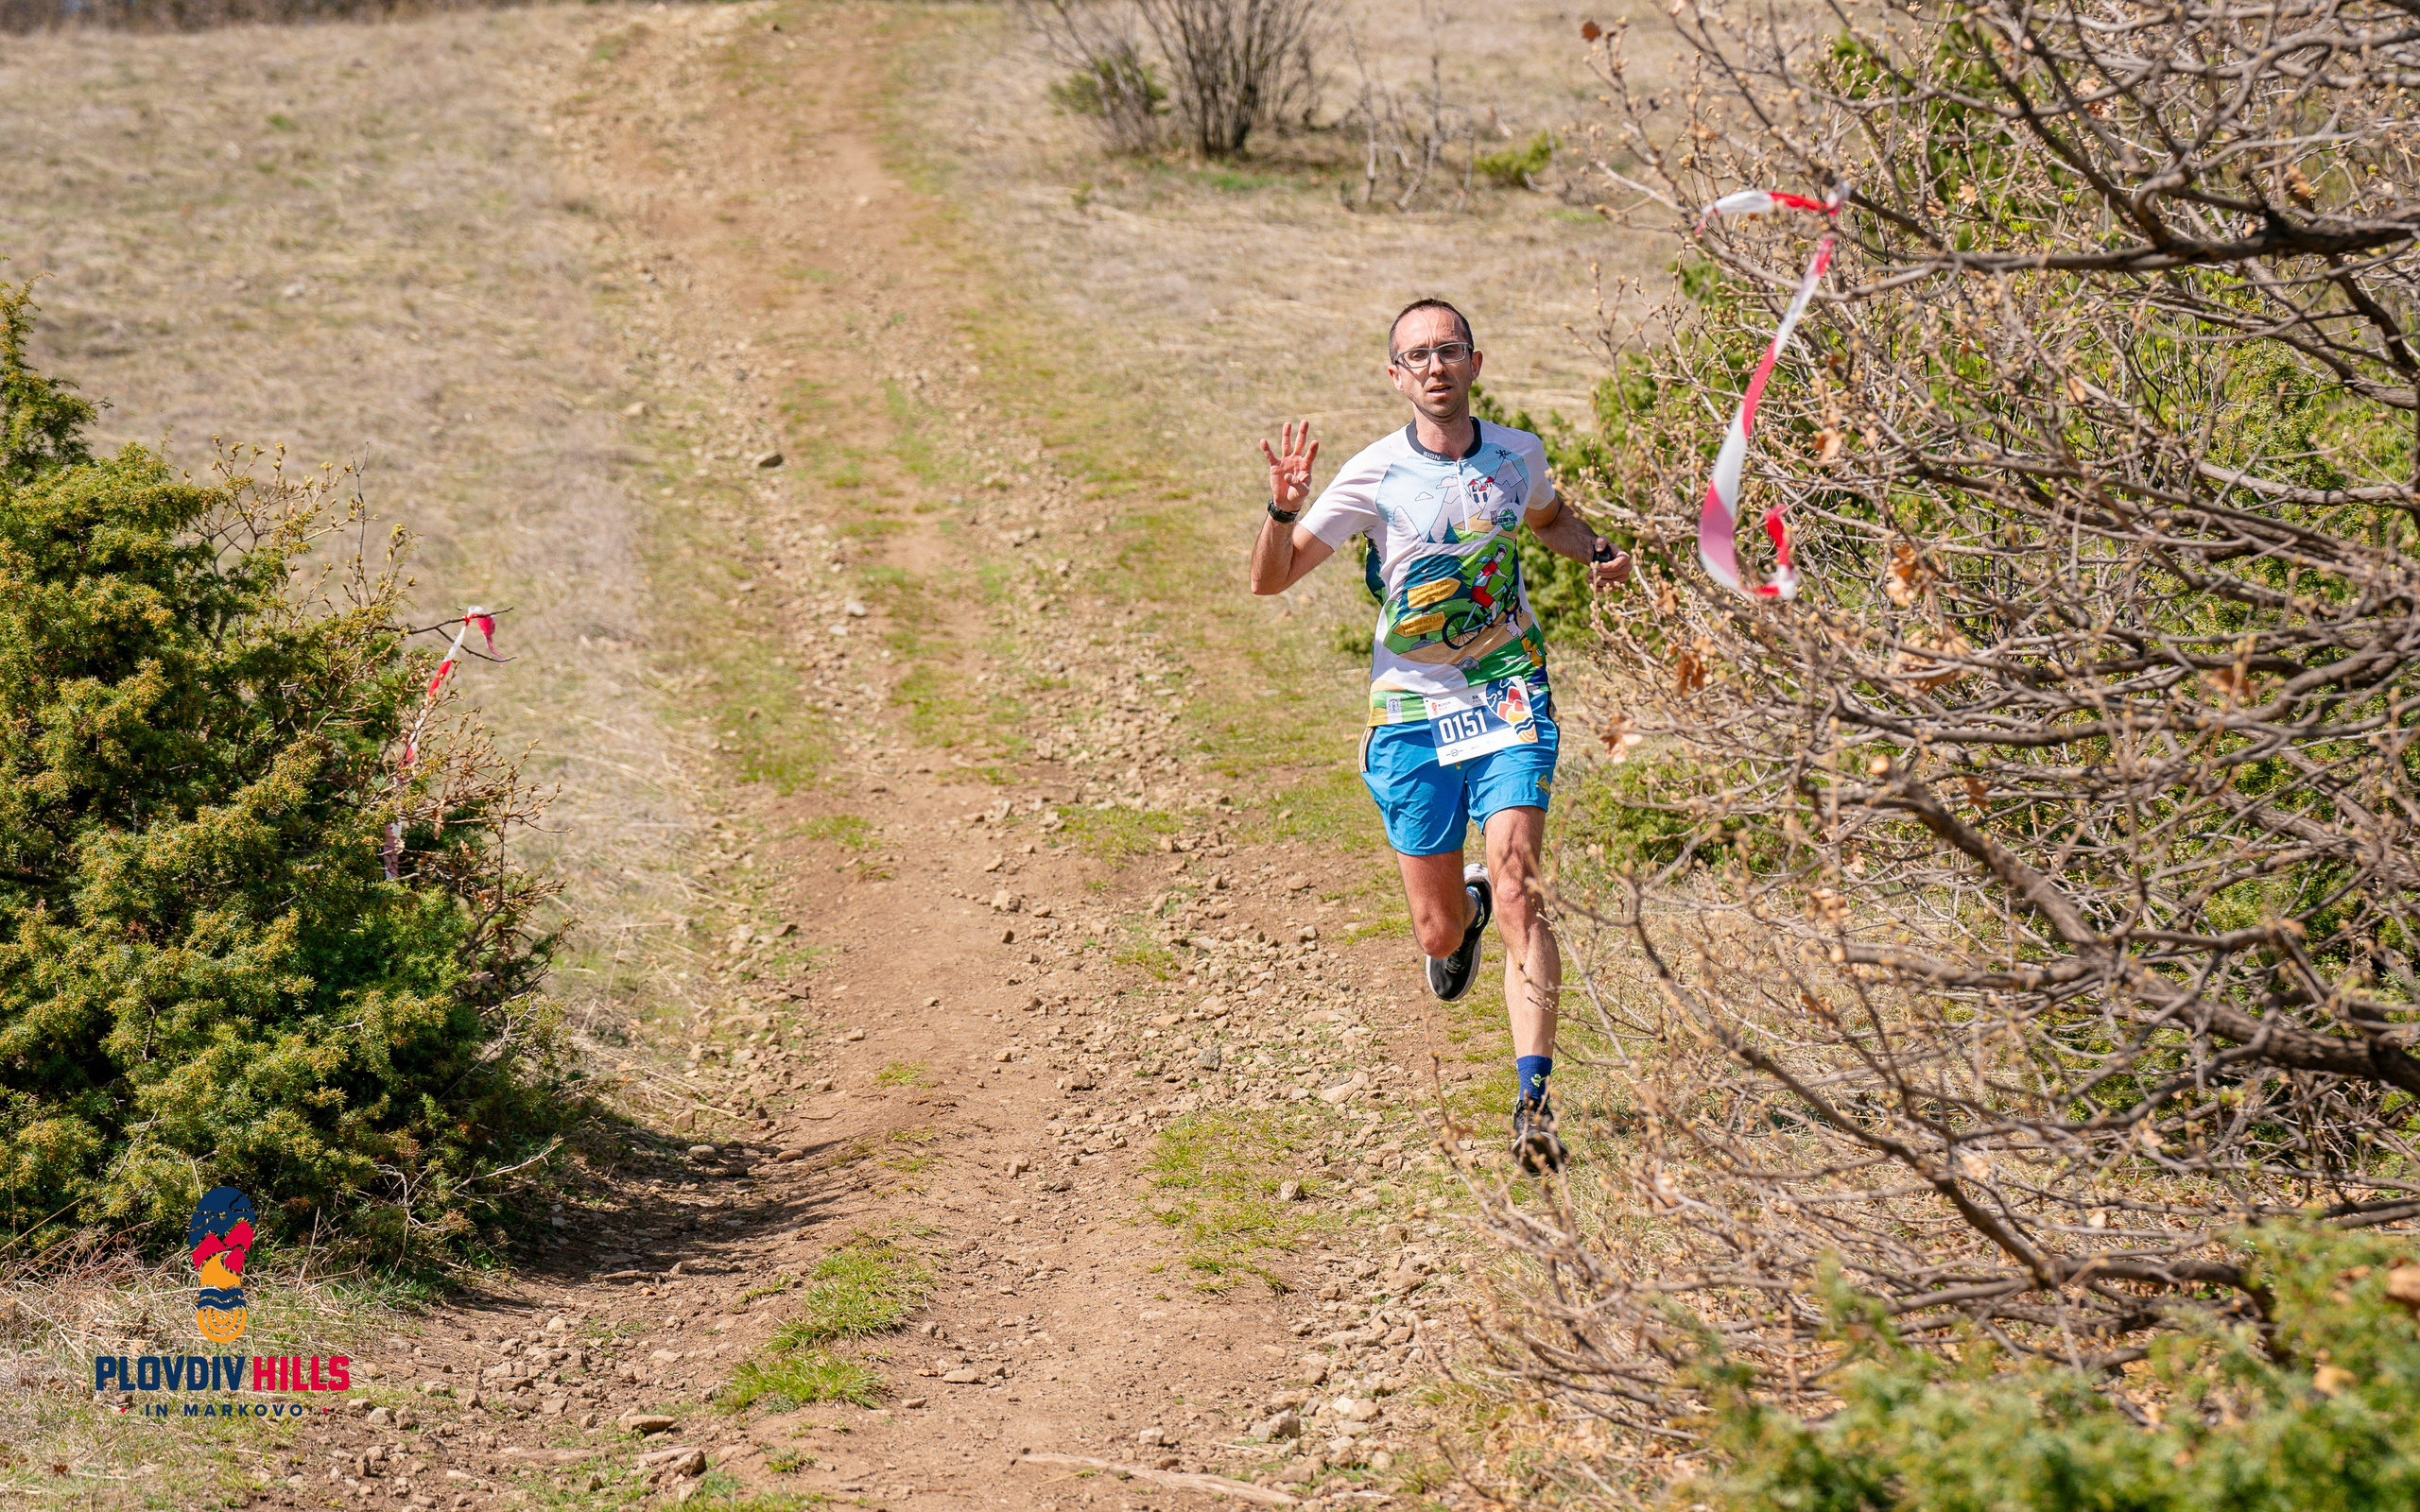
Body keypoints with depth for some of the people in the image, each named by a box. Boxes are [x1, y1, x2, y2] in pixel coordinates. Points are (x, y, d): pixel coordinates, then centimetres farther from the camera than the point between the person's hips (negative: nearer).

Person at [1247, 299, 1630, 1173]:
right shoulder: (1374, 476, -9)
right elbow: (1270, 579, -8)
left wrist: (1595, 553, 3)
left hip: (1510, 699, 0)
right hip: (1412, 709, 0)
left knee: (1516, 890, -17)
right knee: (1438, 931, 6)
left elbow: (1551, 519, 24)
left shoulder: (1518, 455, 0)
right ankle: (1466, 910, 46)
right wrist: (1283, 508, -27)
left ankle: (1533, 1098, -19)